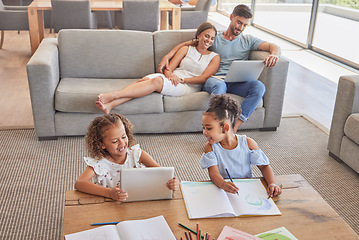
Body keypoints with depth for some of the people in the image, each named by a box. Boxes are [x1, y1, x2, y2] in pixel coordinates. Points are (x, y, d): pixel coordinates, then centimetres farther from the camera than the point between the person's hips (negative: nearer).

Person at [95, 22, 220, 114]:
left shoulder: (214, 57, 16)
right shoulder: (186, 49, 22)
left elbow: (204, 78, 0)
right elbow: (168, 68, 13)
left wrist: (182, 79, -10)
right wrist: (170, 75, -12)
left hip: (189, 87, -3)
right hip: (174, 80, 4)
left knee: (157, 81, -33)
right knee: (144, 80, -29)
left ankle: (112, 95, -43)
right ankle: (110, 104, -46)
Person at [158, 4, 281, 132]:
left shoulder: (248, 40, 21)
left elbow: (274, 47, 11)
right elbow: (186, 44, 16)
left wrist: (274, 54, -16)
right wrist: (167, 57, 0)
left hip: (237, 82, 2)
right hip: (215, 79, -2)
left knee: (259, 86, -31)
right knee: (219, 85, -40)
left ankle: (233, 129, -39)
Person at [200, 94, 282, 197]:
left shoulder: (247, 143, -6)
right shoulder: (210, 146, -6)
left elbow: (264, 166, -1)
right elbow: (213, 172, -18)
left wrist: (272, 183, -20)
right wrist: (223, 184, -40)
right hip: (222, 188, 1)